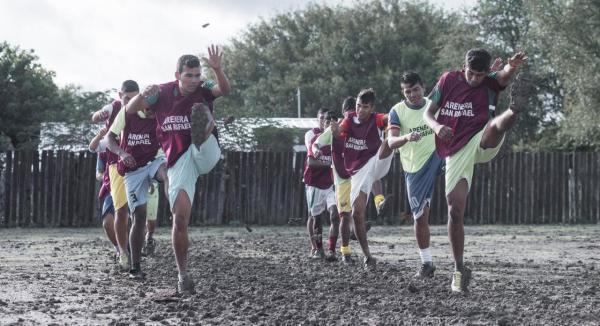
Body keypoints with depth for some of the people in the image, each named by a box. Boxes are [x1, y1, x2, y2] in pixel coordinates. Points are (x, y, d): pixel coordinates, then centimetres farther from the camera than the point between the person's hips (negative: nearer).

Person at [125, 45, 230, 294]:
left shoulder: (202, 89, -2)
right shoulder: (163, 93, 2)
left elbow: (224, 90, -23)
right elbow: (130, 110, -2)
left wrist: (217, 69, -44)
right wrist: (143, 95, -25)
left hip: (204, 155, -1)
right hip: (178, 161, 1)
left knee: (200, 109, -27)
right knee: (180, 218, -7)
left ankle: (201, 134, -63)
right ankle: (183, 274, 6)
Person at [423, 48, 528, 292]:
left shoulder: (490, 83, 0)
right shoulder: (448, 80, 7)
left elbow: (504, 76, -24)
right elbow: (428, 113, 9)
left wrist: (511, 68, -49)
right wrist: (436, 126, -16)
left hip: (482, 144, -2)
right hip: (456, 152, 2)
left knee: (498, 124, -34)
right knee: (455, 211, -3)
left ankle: (515, 110, -72)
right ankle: (459, 270, 9)